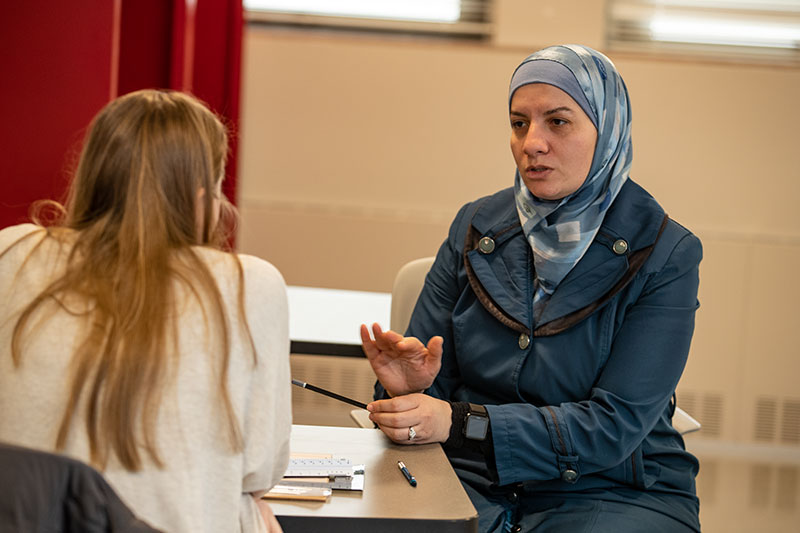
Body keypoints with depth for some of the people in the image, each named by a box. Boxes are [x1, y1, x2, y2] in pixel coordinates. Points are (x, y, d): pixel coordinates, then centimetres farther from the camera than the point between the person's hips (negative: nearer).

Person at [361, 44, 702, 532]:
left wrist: (459, 423, -25)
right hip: (475, 485, 3)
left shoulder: (666, 254, -7)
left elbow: (614, 425, -15)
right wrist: (408, 389, -16)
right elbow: (434, 387, 9)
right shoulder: (476, 228, 6)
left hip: (615, 493, -2)